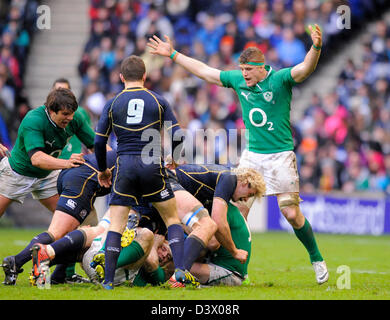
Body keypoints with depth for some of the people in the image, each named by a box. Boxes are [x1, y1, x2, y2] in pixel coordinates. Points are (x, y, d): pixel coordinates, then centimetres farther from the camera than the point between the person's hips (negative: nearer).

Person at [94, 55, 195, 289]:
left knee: (116, 225, 4)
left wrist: (103, 170, 18)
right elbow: (177, 136, 1)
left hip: (125, 167, 0)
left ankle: (108, 280, -3)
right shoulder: (158, 101, 5)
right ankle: (180, 270, -1)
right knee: (172, 219, 13)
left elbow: (99, 142, 4)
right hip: (152, 167, 0)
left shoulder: (112, 104, 6)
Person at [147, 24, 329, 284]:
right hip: (252, 155, 4)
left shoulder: (280, 79, -10)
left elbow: (305, 68, -27)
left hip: (280, 155, -4)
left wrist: (316, 47, -46)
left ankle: (316, 259, 13)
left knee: (292, 214, -6)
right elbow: (204, 71, 14)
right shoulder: (237, 80, 5)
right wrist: (173, 54, 18)